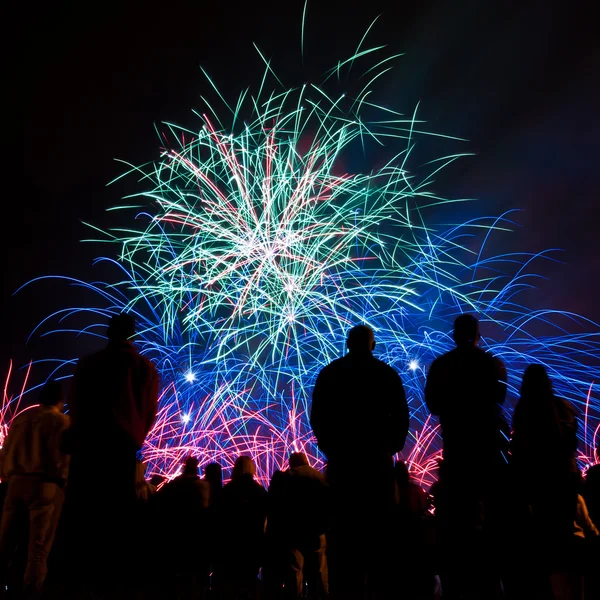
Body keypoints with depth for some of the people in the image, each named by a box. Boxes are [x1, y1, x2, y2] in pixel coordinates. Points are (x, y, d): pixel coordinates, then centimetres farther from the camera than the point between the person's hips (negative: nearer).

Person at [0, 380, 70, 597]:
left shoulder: (20, 417, 15)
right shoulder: (60, 421, -5)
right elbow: (61, 455, -13)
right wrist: (63, 481, 1)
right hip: (44, 484, -5)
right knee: (39, 547, -1)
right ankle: (31, 592, -4)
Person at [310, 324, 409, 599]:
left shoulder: (329, 372, 2)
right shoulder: (387, 373, 1)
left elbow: (316, 417, 1)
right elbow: (401, 417, -1)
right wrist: (390, 446, 11)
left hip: (340, 456, 1)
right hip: (377, 457, 0)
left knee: (343, 523, 7)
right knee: (378, 523, 6)